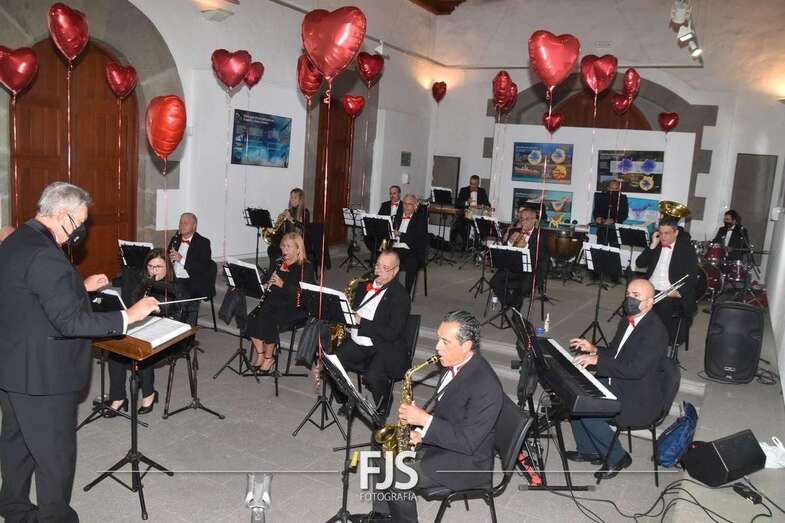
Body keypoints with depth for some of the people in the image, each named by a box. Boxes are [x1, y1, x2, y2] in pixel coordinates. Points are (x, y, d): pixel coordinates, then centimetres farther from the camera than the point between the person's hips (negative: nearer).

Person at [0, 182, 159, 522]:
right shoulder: (44, 255, -26)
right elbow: (69, 322, -29)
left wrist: (81, 287, 14)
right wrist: (128, 316, -27)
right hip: (41, 375, -11)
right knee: (55, 455, 5)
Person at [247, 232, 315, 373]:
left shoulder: (306, 267, -7)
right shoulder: (278, 263, 14)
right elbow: (265, 281, 21)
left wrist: (283, 285, -28)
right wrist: (266, 285, -4)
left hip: (295, 307, -6)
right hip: (274, 302, 6)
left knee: (269, 320, -28)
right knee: (252, 318, -18)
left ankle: (269, 357, -6)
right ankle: (260, 354, -2)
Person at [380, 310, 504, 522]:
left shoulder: (486, 386, -30)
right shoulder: (455, 363, -3)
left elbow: (468, 442, -27)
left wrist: (425, 420, -27)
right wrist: (422, 429, -5)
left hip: (466, 461, -9)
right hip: (438, 440, 9)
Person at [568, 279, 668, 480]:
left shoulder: (655, 331, -23)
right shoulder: (627, 321, 6)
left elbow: (636, 369, -30)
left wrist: (597, 360, -28)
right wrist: (593, 349, -2)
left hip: (640, 400, -9)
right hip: (616, 384, 10)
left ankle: (617, 458, 4)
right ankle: (588, 450, 18)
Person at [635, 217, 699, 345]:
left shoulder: (686, 248, 0)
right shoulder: (656, 245, 12)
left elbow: (692, 276, -6)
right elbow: (639, 264, 6)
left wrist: (679, 292, -21)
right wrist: (652, 246, -4)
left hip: (672, 294, -3)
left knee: (663, 308, -32)